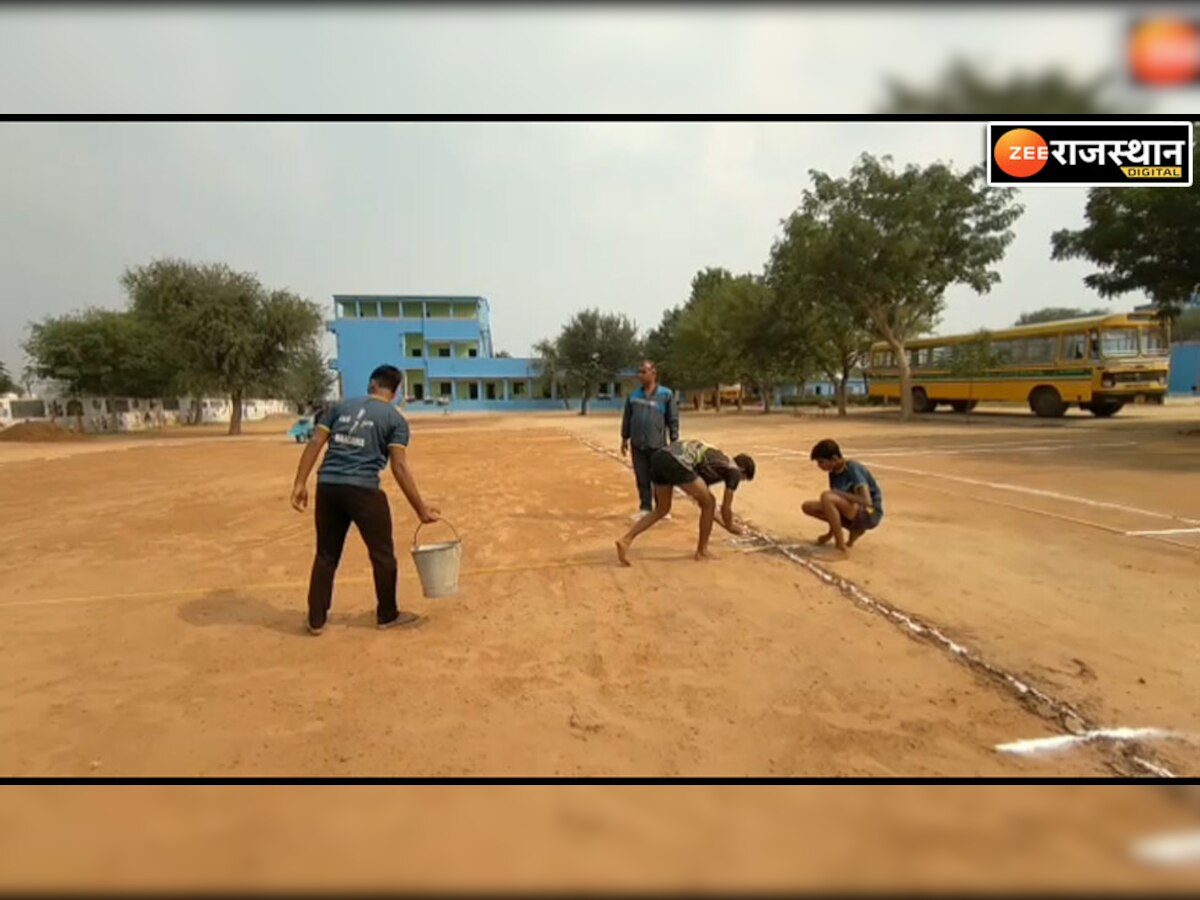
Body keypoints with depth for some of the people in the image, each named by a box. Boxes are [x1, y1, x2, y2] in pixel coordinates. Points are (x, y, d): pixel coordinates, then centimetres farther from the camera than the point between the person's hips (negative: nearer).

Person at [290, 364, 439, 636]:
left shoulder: (339, 407, 15)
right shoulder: (395, 419, 2)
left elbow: (315, 444, 5)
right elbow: (399, 466, -7)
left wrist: (300, 484, 5)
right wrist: (421, 510, -6)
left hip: (327, 487, 4)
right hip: (363, 490, -4)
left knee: (326, 555, 16)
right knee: (382, 554, 12)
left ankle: (316, 620, 23)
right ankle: (387, 615, 24)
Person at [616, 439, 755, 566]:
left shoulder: (714, 460, 38)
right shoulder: (734, 470, 17)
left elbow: (700, 500, 44)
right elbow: (726, 507, 18)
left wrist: (721, 522, 51)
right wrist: (730, 526, 38)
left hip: (659, 456, 8)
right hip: (676, 462, -8)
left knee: (662, 510, 22)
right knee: (709, 502, 13)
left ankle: (626, 540, 8)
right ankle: (702, 550, 23)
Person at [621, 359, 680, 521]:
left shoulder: (666, 394, -4)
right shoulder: (633, 395, 5)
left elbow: (673, 419, -1)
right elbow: (627, 418, 12)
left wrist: (674, 441, -3)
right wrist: (624, 438, 11)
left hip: (658, 444, -3)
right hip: (637, 444, 3)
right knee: (642, 478, 8)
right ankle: (645, 508, 19)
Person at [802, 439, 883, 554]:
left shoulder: (853, 469, -21)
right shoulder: (834, 473, 3)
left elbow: (867, 501, -30)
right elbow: (834, 504, 6)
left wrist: (840, 493, -23)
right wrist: (830, 533, 3)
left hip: (870, 514, -9)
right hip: (855, 511, 9)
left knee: (827, 497, -30)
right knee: (808, 507, -1)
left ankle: (841, 545, -21)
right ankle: (855, 529, 5)